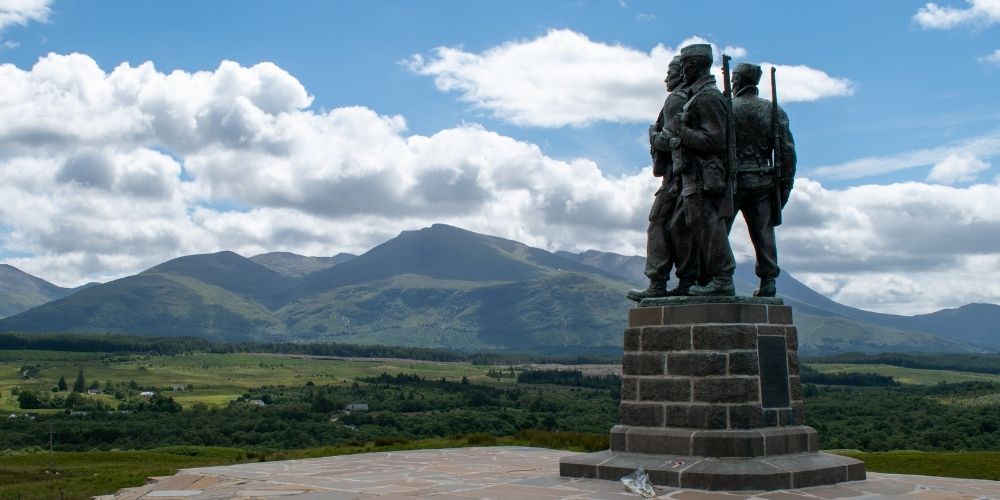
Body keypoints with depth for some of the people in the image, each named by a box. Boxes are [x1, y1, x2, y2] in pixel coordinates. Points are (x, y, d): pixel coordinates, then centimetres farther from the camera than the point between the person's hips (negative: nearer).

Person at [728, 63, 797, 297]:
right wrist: (785, 183, 7)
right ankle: (768, 281, 5)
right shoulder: (774, 111, 7)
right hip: (762, 181, 3)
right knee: (763, 234, 7)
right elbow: (787, 149, 3)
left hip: (731, 180, -3)